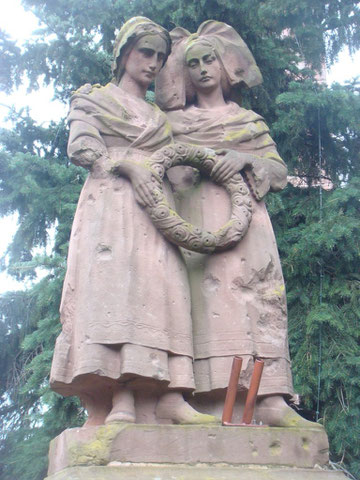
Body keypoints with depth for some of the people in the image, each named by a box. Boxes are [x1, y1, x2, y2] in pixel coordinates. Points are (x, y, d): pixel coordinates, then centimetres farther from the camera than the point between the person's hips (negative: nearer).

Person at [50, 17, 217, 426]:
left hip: (155, 209, 5)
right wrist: (128, 164, -13)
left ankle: (167, 397, -27)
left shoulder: (161, 116, 31)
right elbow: (81, 148, 2)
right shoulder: (95, 99, 18)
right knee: (114, 281, -22)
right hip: (111, 201, -4)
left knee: (160, 287, -14)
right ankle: (121, 401, -31)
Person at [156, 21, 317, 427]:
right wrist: (192, 162, -9)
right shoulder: (174, 122, 23)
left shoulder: (249, 120, 26)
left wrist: (244, 159, -5)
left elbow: (280, 169, 14)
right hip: (194, 220, -1)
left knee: (258, 292, -16)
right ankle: (214, 403, -25)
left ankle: (270, 401, -24)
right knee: (209, 291, -18)